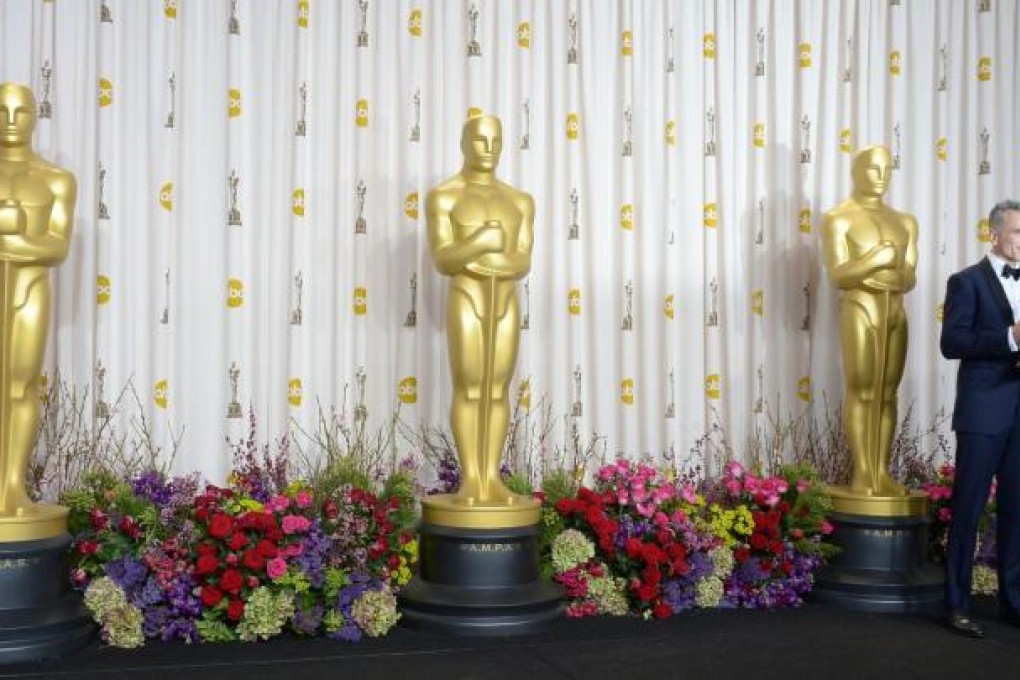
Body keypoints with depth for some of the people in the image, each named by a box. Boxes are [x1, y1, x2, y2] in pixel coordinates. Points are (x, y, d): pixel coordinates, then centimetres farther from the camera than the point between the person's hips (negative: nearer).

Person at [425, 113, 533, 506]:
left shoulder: (519, 201, 12)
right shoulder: (442, 197, -1)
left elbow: (523, 263, 3)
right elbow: (442, 261, -10)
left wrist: (492, 264, -14)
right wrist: (480, 244, -22)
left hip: (505, 304, 4)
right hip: (465, 303, -4)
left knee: (498, 391, 3)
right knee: (468, 392, -6)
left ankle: (492, 479, 6)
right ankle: (469, 482, -1)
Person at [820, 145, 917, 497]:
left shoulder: (905, 221, 16)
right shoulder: (837, 219, -3)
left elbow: (910, 278, 9)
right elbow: (838, 276, -12)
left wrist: (896, 277, -11)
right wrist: (874, 260, -23)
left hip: (895, 312, 6)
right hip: (859, 311, -6)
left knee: (887, 393, 4)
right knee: (861, 391, -8)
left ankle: (881, 472, 6)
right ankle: (861, 473, -5)